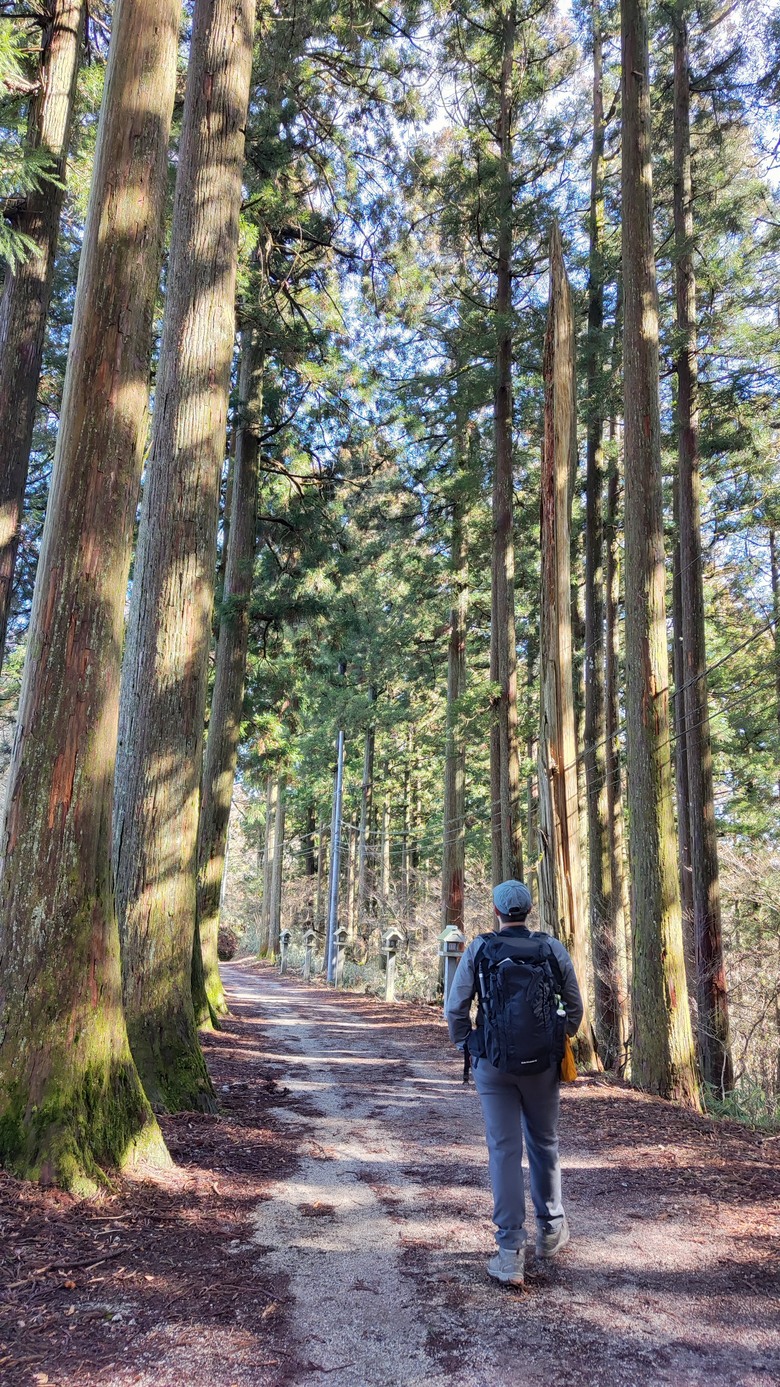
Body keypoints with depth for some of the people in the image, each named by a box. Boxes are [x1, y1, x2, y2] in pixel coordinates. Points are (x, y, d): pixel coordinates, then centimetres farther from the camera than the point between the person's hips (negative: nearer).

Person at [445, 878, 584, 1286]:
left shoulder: (478, 949, -5)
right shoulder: (553, 949, -2)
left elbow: (455, 1007, -3)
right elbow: (574, 1007, 4)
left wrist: (465, 1046, 11)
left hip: (492, 1062, -1)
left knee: (504, 1150, 3)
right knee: (544, 1145, 20)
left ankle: (510, 1253, 0)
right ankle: (550, 1229, 35)